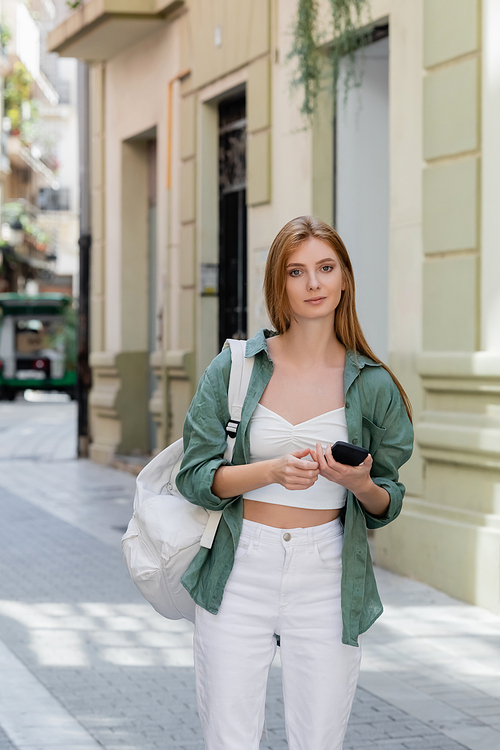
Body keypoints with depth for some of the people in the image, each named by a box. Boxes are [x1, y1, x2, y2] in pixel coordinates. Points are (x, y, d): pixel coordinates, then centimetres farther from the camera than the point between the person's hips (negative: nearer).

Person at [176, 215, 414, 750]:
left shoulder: (373, 386, 3)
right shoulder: (234, 369, 1)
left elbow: (387, 504, 9)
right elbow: (195, 476, -2)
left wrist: (361, 484, -14)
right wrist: (273, 471, -18)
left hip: (328, 578, 1)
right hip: (240, 571, 0)